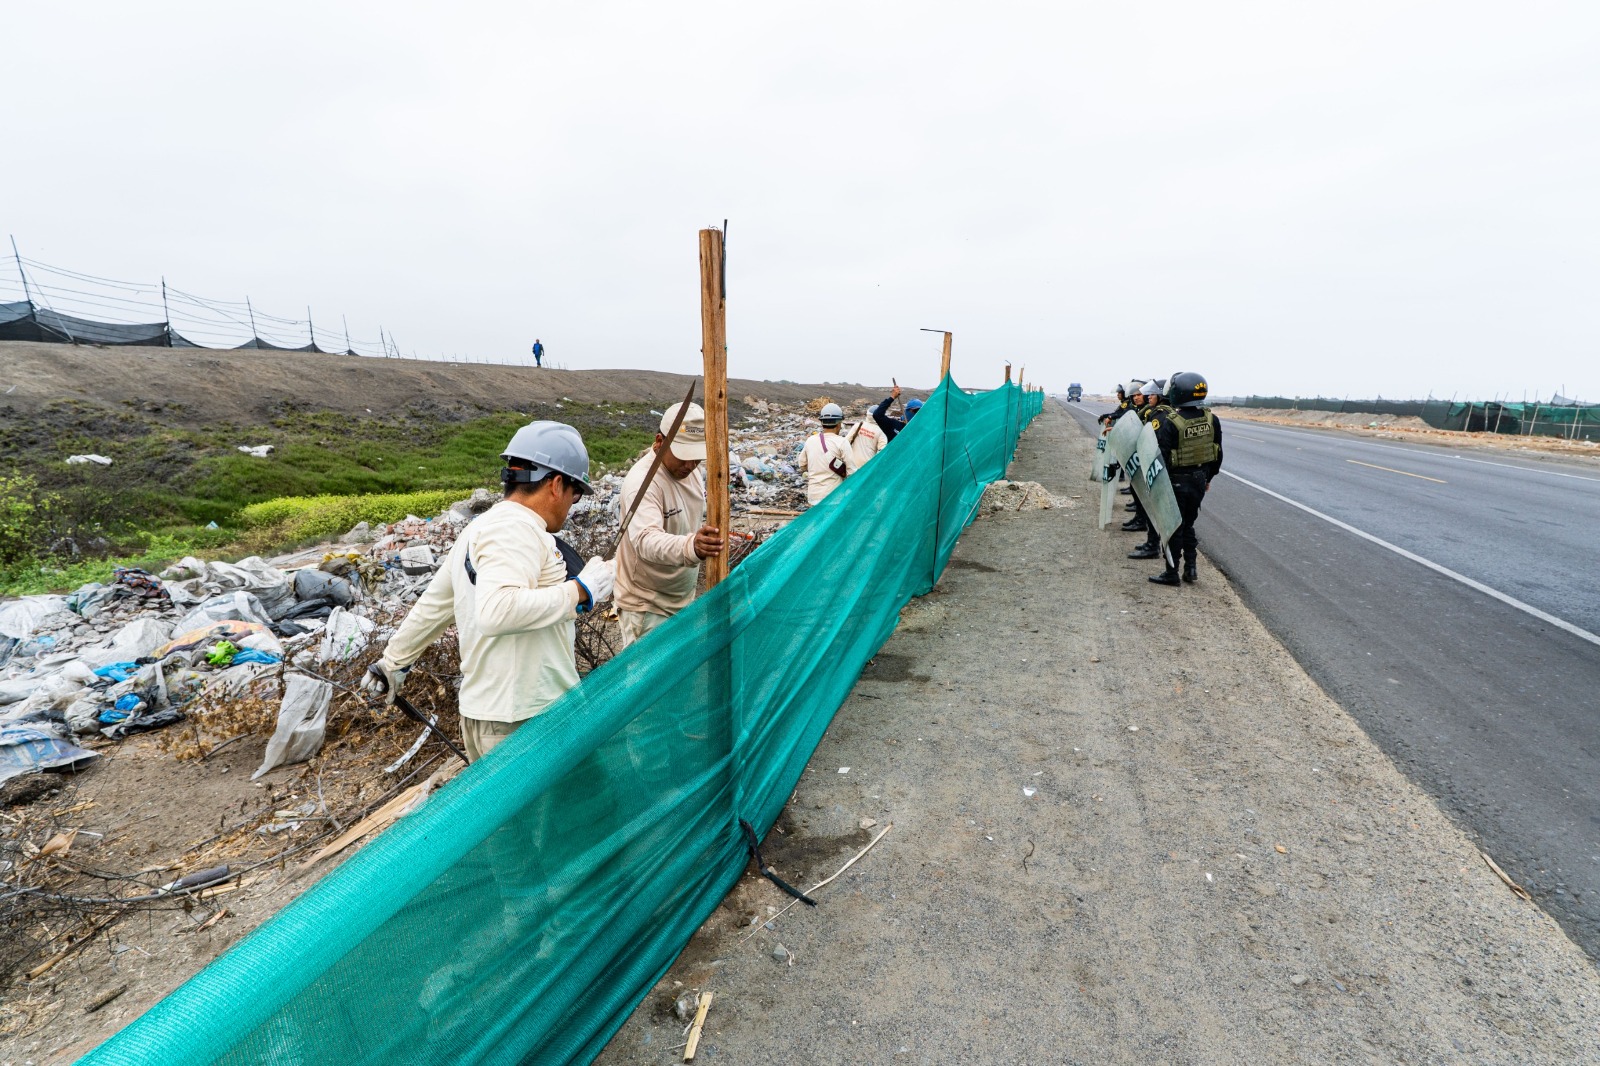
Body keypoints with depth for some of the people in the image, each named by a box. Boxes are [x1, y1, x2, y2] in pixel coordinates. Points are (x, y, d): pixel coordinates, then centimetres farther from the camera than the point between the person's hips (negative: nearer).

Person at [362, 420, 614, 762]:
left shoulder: (480, 529, 15)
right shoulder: (517, 529, -16)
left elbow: (433, 605, 24)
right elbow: (498, 611, -31)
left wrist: (393, 662, 34)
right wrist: (579, 591, -22)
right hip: (525, 723, -10)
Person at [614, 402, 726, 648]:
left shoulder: (691, 470, -1)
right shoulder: (642, 480, -27)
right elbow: (646, 540, -43)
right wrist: (690, 546, -61)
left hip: (684, 599, 8)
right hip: (647, 607, -8)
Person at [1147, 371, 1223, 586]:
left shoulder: (1169, 422, -21)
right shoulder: (1211, 419, 1)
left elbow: (1160, 456, -21)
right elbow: (1218, 452, 10)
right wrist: (1209, 477, 21)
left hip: (1177, 481, -6)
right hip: (1200, 480, 6)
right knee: (1188, 524, 19)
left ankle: (1171, 573, 12)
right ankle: (1190, 568, 23)